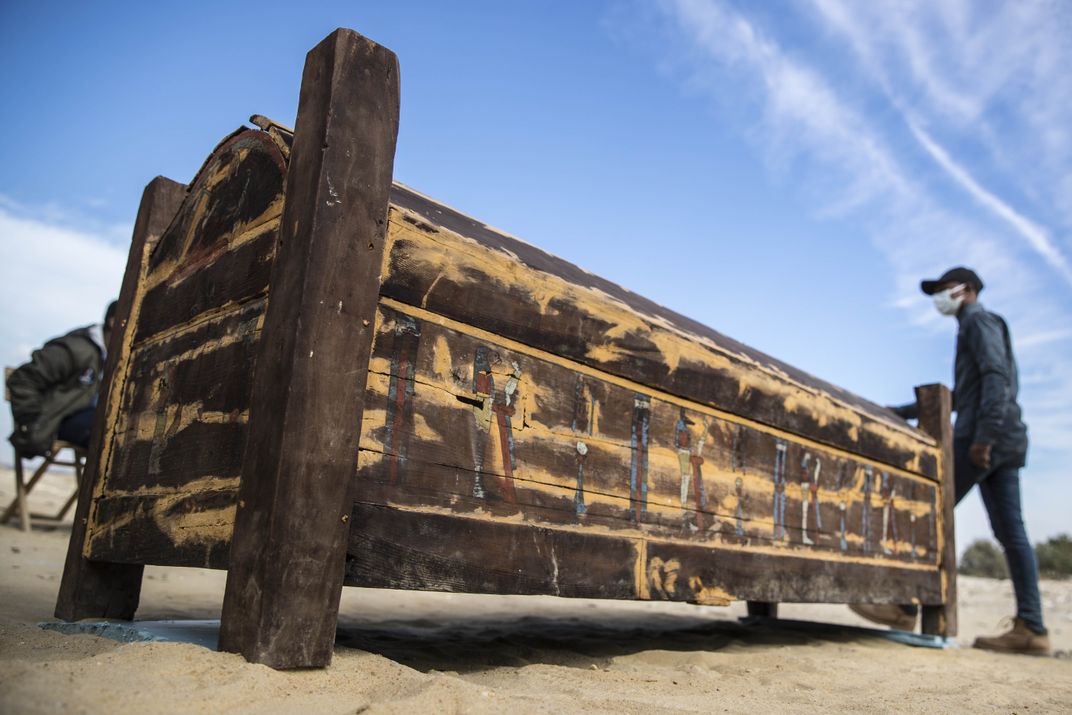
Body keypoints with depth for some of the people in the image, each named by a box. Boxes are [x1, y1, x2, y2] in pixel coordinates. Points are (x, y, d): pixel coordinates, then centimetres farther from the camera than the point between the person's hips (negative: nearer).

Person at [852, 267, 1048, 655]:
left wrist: (984, 435, -25)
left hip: (984, 436, -9)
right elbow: (956, 398, 32)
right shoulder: (981, 328, 30)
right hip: (1006, 442, 9)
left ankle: (904, 607, -6)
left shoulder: (979, 320, 0)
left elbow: (997, 377, -16)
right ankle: (1030, 627, -2)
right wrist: (901, 412, 30)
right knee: (1010, 531, 1)